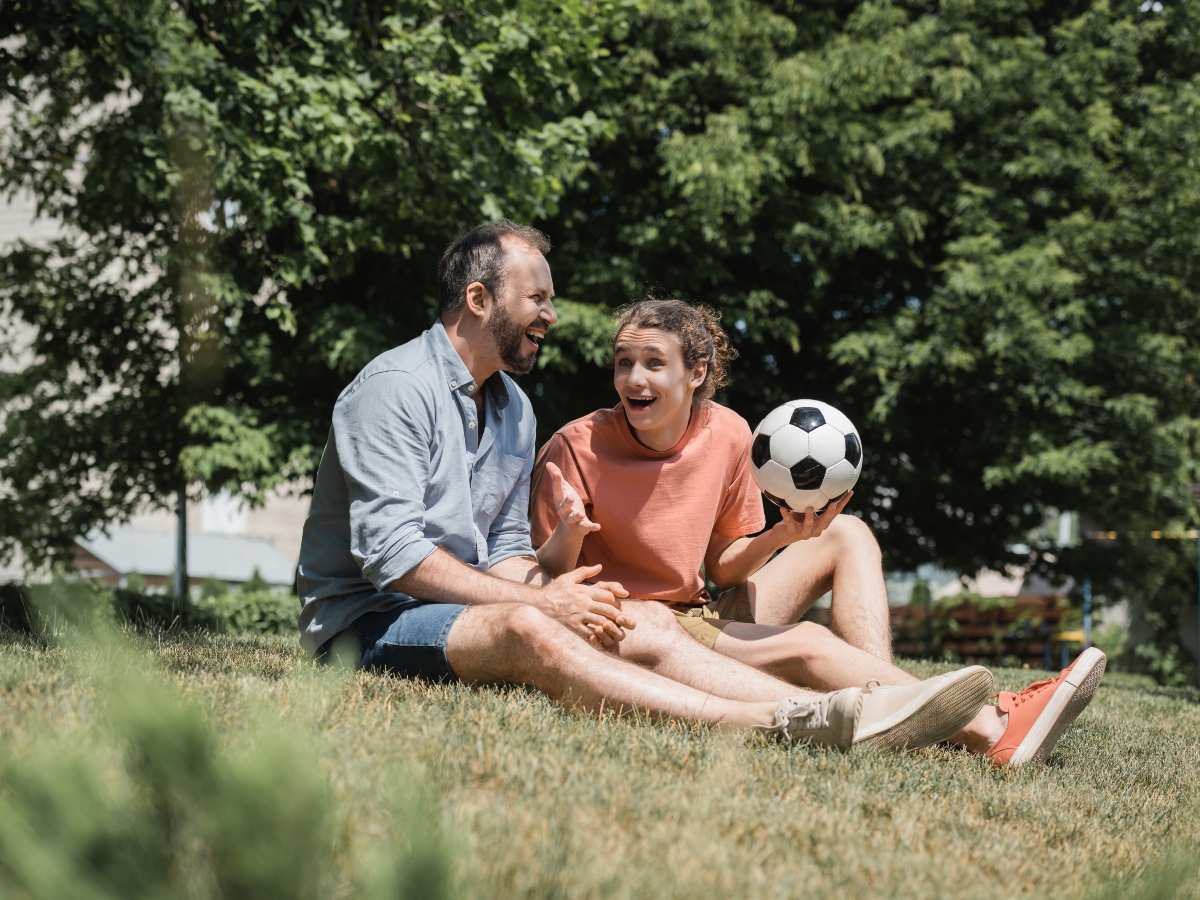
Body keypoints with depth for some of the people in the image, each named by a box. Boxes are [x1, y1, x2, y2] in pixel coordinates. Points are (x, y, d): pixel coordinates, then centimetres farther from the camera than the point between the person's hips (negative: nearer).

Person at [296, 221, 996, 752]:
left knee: (647, 625, -13)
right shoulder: (397, 389, -11)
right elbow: (389, 554, -20)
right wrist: (539, 599, -19)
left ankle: (841, 716, -31)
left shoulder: (513, 408, 18)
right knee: (525, 630, -37)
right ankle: (772, 727, -54)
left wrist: (553, 594, -7)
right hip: (367, 620, -9)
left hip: (462, 610, 9)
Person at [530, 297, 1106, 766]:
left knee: (846, 535, 1)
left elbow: (722, 568, 9)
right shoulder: (577, 447, -15)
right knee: (806, 643, -28)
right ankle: (991, 733, -29)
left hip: (703, 617, 7)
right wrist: (569, 533, -33)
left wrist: (783, 536, -10)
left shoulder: (727, 435, 0)